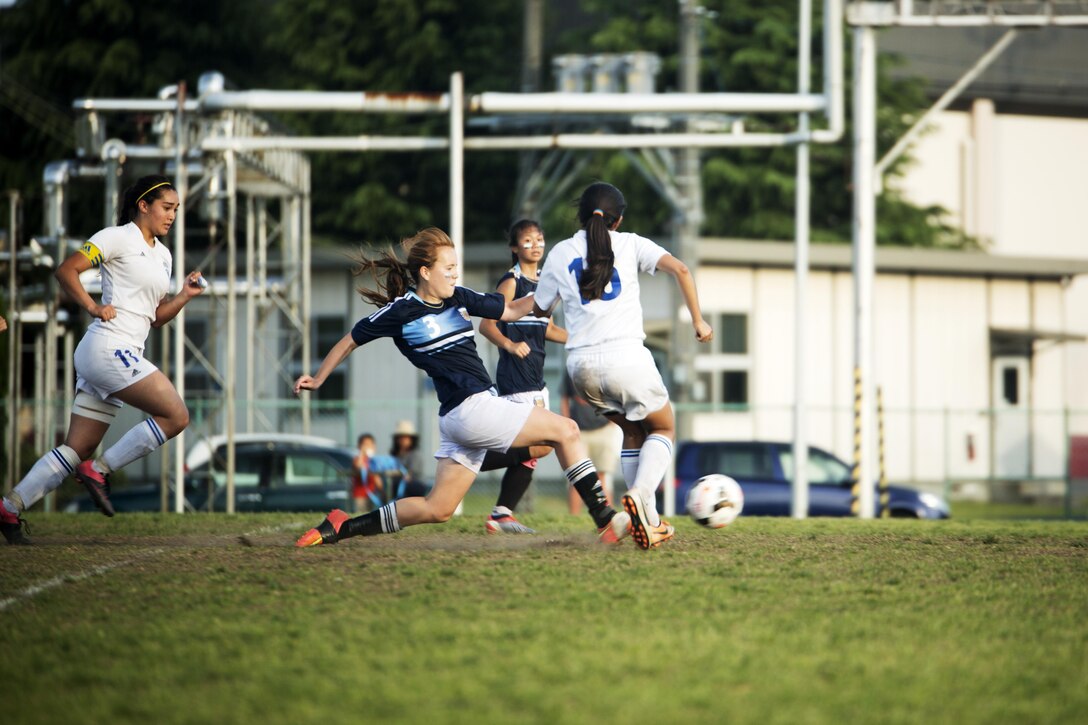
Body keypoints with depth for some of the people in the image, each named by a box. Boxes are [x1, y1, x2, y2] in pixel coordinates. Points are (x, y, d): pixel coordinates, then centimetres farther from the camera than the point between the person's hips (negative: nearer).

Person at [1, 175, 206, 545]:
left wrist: (184, 296, 8)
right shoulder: (118, 238, -4)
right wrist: (93, 307, -16)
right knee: (176, 415, -15)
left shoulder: (163, 256, 21)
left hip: (124, 356, 9)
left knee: (77, 450, 6)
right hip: (108, 345, -9)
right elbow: (66, 270, -8)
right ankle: (99, 470, -9)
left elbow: (154, 317, 23)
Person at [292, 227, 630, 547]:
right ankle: (605, 520, -2)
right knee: (565, 430, -6)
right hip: (471, 409, -8)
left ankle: (340, 527, 13)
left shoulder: (459, 298, 12)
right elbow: (350, 341, 5)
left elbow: (511, 310, 22)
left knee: (437, 509, 10)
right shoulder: (402, 312, -7)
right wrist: (317, 379, 12)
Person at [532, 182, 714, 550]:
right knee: (663, 429, 17)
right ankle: (639, 495, -12)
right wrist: (698, 320, 2)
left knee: (633, 432, 23)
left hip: (581, 364, 3)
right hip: (626, 354, -3)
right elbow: (679, 269, -4)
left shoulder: (559, 253, 14)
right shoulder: (630, 244, 9)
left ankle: (650, 522, 13)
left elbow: (539, 309, 22)